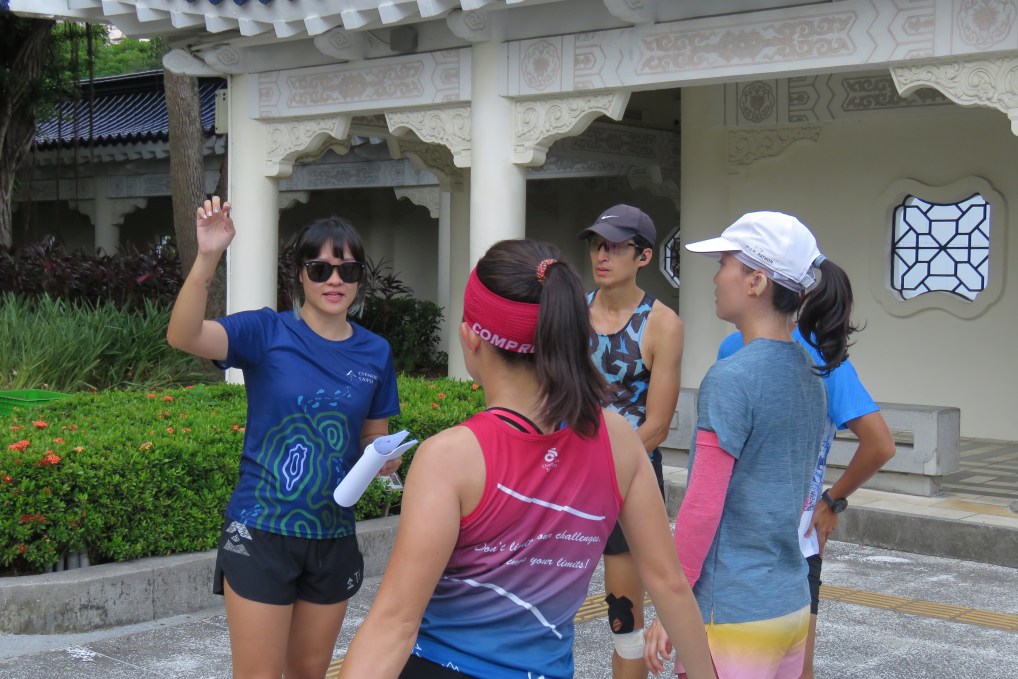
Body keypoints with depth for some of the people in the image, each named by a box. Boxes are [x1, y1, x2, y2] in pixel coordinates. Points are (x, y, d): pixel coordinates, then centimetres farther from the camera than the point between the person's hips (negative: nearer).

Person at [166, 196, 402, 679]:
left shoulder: (375, 353, 3)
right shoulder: (267, 333, -9)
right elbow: (183, 336, -25)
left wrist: (384, 458, -9)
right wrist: (207, 258, -39)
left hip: (333, 539, 4)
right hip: (261, 532, -4)